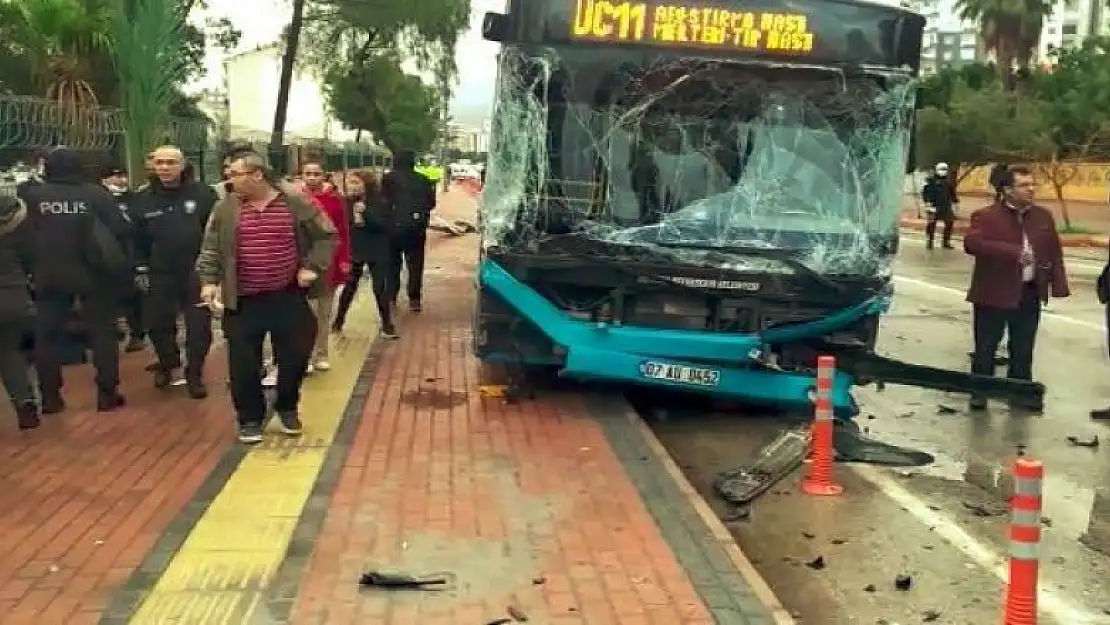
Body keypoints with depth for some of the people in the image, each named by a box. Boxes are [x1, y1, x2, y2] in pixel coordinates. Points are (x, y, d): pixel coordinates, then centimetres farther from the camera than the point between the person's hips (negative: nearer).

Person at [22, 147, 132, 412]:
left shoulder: (32, 196, -4)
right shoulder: (96, 194, -8)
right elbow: (121, 231, -10)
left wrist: (29, 270, 11)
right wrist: (121, 264, 4)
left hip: (49, 277, 1)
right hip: (93, 275, -1)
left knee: (47, 335, 12)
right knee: (102, 332, 9)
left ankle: (50, 397, 15)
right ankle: (107, 394, 9)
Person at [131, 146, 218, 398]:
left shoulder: (203, 194, -7)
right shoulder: (143, 199, 2)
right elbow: (137, 238, 8)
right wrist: (140, 269, 4)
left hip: (197, 272, -2)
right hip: (160, 274, 3)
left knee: (199, 325, 2)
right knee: (159, 323, 12)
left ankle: (194, 374, 17)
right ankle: (167, 363, 37)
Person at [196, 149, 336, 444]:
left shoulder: (296, 206, -3)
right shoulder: (225, 209, 0)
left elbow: (326, 235, 5)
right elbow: (210, 249, 5)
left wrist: (313, 267, -6)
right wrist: (209, 281, -7)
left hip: (288, 298, 0)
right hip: (243, 302, 1)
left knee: (294, 356, 7)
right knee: (243, 364, 3)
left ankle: (287, 408, 31)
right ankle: (250, 419, 19)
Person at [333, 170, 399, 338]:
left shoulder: (378, 202, -10)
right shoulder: (348, 202, -4)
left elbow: (385, 224, -20)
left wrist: (366, 212, -26)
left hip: (376, 252, -2)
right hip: (354, 251, 2)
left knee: (380, 289, 1)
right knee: (349, 287, 12)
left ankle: (387, 325, 12)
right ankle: (338, 322, 25)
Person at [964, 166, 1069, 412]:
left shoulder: (1044, 216, 7)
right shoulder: (986, 216, -11)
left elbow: (1054, 252, 12)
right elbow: (971, 243, -28)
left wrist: (1058, 285, 2)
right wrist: (1013, 252, -30)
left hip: (1030, 293, 4)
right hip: (994, 293, -4)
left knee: (1023, 349, 13)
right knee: (985, 347, 5)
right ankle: (980, 393, 18)